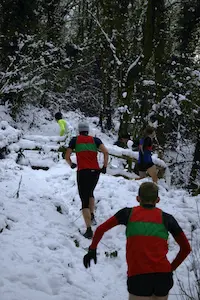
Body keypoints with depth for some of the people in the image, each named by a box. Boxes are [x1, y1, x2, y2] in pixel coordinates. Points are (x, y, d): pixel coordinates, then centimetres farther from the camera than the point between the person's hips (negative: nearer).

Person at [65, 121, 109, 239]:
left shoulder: (75, 140, 9)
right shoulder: (95, 140, 11)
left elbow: (67, 156, 7)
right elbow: (106, 152, -4)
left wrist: (71, 165, 26)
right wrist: (105, 167, 5)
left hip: (83, 172, -3)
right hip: (95, 171, 3)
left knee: (84, 200, -2)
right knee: (90, 193, 32)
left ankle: (89, 230, -13)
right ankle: (92, 216, 20)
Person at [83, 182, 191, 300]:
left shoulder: (128, 213, 9)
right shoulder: (166, 218, 10)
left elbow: (100, 229, 10)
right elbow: (186, 248, 13)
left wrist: (92, 249, 23)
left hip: (138, 277, -1)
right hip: (164, 276, 2)